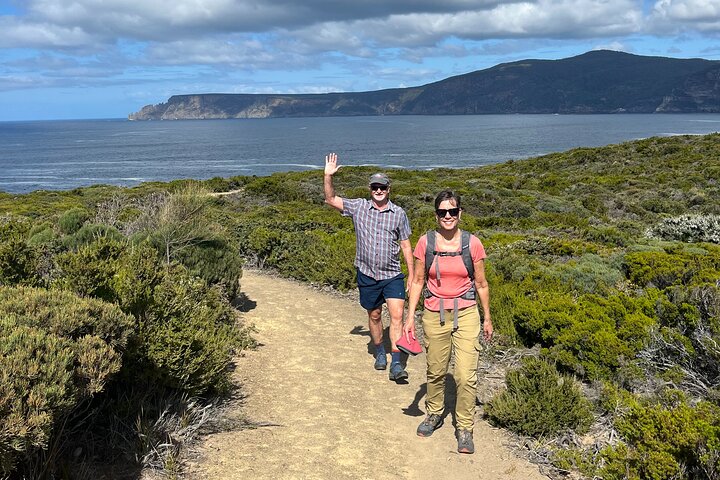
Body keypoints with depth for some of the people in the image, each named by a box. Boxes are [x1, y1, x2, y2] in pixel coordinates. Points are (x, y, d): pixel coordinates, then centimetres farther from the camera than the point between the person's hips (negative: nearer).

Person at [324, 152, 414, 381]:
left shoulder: (398, 214, 0)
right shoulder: (358, 207, 1)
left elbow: (406, 246, 4)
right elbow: (331, 199, 3)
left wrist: (412, 276, 3)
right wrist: (328, 176, -12)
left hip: (392, 275, -1)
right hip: (367, 275, 1)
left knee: (397, 315, -13)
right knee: (374, 315, 14)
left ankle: (396, 364, -12)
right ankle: (380, 353, 34)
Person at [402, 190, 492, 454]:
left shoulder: (472, 243, -5)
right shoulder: (425, 242, -3)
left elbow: (481, 284, 4)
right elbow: (417, 281, 4)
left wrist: (487, 318, 10)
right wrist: (410, 317, 0)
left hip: (466, 314, -1)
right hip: (434, 315, 1)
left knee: (466, 376, -6)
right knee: (435, 371, 14)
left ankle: (464, 428, 12)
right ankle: (434, 414, 38)